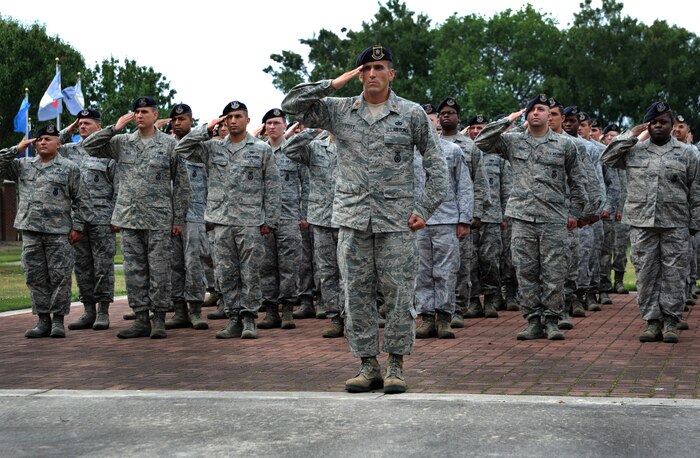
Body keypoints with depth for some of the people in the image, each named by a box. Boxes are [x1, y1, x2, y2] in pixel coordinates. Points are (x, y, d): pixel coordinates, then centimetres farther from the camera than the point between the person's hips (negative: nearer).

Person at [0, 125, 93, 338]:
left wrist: (77, 226, -4)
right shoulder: (23, 166, 14)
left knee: (60, 277, -2)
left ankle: (58, 320, 5)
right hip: (30, 232, 4)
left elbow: (81, 200, 2)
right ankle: (43, 320, 12)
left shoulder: (69, 168, 3)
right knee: (35, 277, 5)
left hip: (58, 233, -4)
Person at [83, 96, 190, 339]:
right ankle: (141, 320, 13)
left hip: (159, 219, -3)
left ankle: (159, 320, 6)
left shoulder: (169, 144, 1)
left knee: (159, 271, -1)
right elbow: (88, 146, 5)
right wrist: (115, 128, -4)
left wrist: (179, 218, -3)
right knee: (134, 271, 6)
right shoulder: (122, 142, 10)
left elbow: (181, 183, 1)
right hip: (129, 218, 4)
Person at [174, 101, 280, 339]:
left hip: (250, 221, -3)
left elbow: (272, 187, 3)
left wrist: (269, 219, -3)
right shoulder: (213, 148, 12)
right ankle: (234, 319, 11)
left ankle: (249, 319, 5)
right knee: (226, 274, 5)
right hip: (222, 221, 3)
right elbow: (182, 149, 5)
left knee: (250, 273, -2)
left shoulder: (262, 149, 4)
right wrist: (207, 129, -2)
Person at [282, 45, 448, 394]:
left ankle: (396, 365, 8)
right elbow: (291, 105, 2)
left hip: (397, 220, -2)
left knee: (399, 293, -2)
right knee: (357, 293, 4)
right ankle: (368, 365, 13)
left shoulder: (412, 114, 4)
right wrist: (334, 83, -2)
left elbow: (436, 165, 6)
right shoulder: (339, 111, 9)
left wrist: (425, 209, -3)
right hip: (353, 219, 2)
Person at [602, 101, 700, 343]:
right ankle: (652, 320, 10)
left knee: (673, 274, 0)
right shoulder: (634, 150, 11)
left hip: (675, 225, -1)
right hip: (641, 223, 1)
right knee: (646, 273, 3)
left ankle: (670, 321, 9)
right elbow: (607, 158, 0)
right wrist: (631, 135, -1)